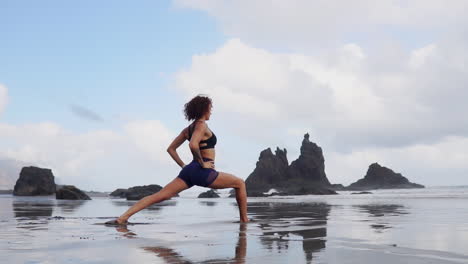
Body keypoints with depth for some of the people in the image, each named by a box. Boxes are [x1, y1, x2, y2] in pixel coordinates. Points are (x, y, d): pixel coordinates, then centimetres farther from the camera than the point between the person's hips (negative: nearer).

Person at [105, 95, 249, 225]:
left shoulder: (188, 129, 18)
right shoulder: (202, 125, -8)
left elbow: (171, 148, 21)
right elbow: (193, 145, -27)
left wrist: (183, 165, 17)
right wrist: (202, 163, -15)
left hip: (189, 171, 8)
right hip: (203, 172, -8)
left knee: (160, 195, -1)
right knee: (240, 183, 9)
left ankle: (122, 218, -11)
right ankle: (244, 219, 8)